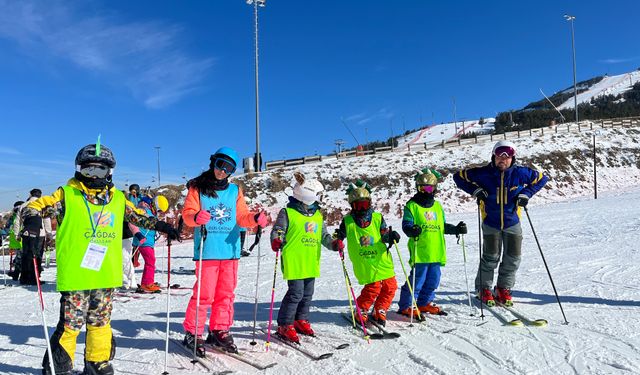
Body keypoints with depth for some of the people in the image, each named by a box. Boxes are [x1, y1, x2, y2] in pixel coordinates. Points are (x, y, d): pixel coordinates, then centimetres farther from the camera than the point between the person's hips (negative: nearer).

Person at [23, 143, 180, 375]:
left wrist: (160, 226, 11)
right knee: (71, 323, 1)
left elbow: (137, 216, 19)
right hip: (75, 276, -4)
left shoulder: (118, 198, 9)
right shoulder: (66, 195, -1)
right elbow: (38, 205, -2)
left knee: (101, 322, 16)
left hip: (106, 276, 4)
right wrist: (32, 217, -23)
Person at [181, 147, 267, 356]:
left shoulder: (235, 191, 12)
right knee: (204, 294, -4)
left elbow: (241, 217, 7)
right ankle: (192, 333, 12)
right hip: (207, 250, -4)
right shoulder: (197, 188, 3)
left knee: (226, 293, 10)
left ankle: (219, 331, 24)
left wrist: (255, 219, -13)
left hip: (231, 250, 4)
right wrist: (196, 217, -27)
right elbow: (187, 213, -5)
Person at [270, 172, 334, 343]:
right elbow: (277, 231, -7)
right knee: (296, 293, -9)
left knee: (308, 293, 14)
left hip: (312, 262, 7)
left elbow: (324, 235, 18)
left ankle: (301, 320, 32)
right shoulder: (287, 213, -5)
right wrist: (276, 242, -27)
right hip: (294, 262, -7)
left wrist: (333, 244, 0)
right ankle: (284, 325, 5)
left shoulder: (317, 214, 15)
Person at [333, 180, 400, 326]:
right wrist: (338, 242, -14)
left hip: (382, 260, 4)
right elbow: (340, 236, 7)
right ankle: (360, 311, 13)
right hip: (364, 264, -3)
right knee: (373, 287, -11)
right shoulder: (347, 221, -1)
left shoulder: (377, 218, 2)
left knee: (390, 287, 5)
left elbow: (385, 235, 3)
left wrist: (391, 236, -18)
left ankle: (379, 312, 24)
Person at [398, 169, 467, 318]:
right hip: (419, 252, -6)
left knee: (433, 280, 14)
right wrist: (412, 230, -31)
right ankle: (406, 306, 10)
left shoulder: (437, 206, 16)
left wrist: (456, 229, 8)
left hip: (436, 252, 7)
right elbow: (406, 224, -11)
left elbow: (443, 226, 21)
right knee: (417, 279, -4)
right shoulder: (412, 206, -4)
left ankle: (424, 303, 32)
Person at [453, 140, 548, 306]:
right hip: (490, 223, -2)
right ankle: (483, 289, 16)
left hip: (512, 223, 3)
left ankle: (504, 289, 23)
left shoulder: (520, 173, -7)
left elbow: (541, 178, 9)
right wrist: (476, 190, -12)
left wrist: (526, 193, -4)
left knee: (513, 257, 4)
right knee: (491, 257, -4)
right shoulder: (484, 173, -12)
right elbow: (459, 176, -2)